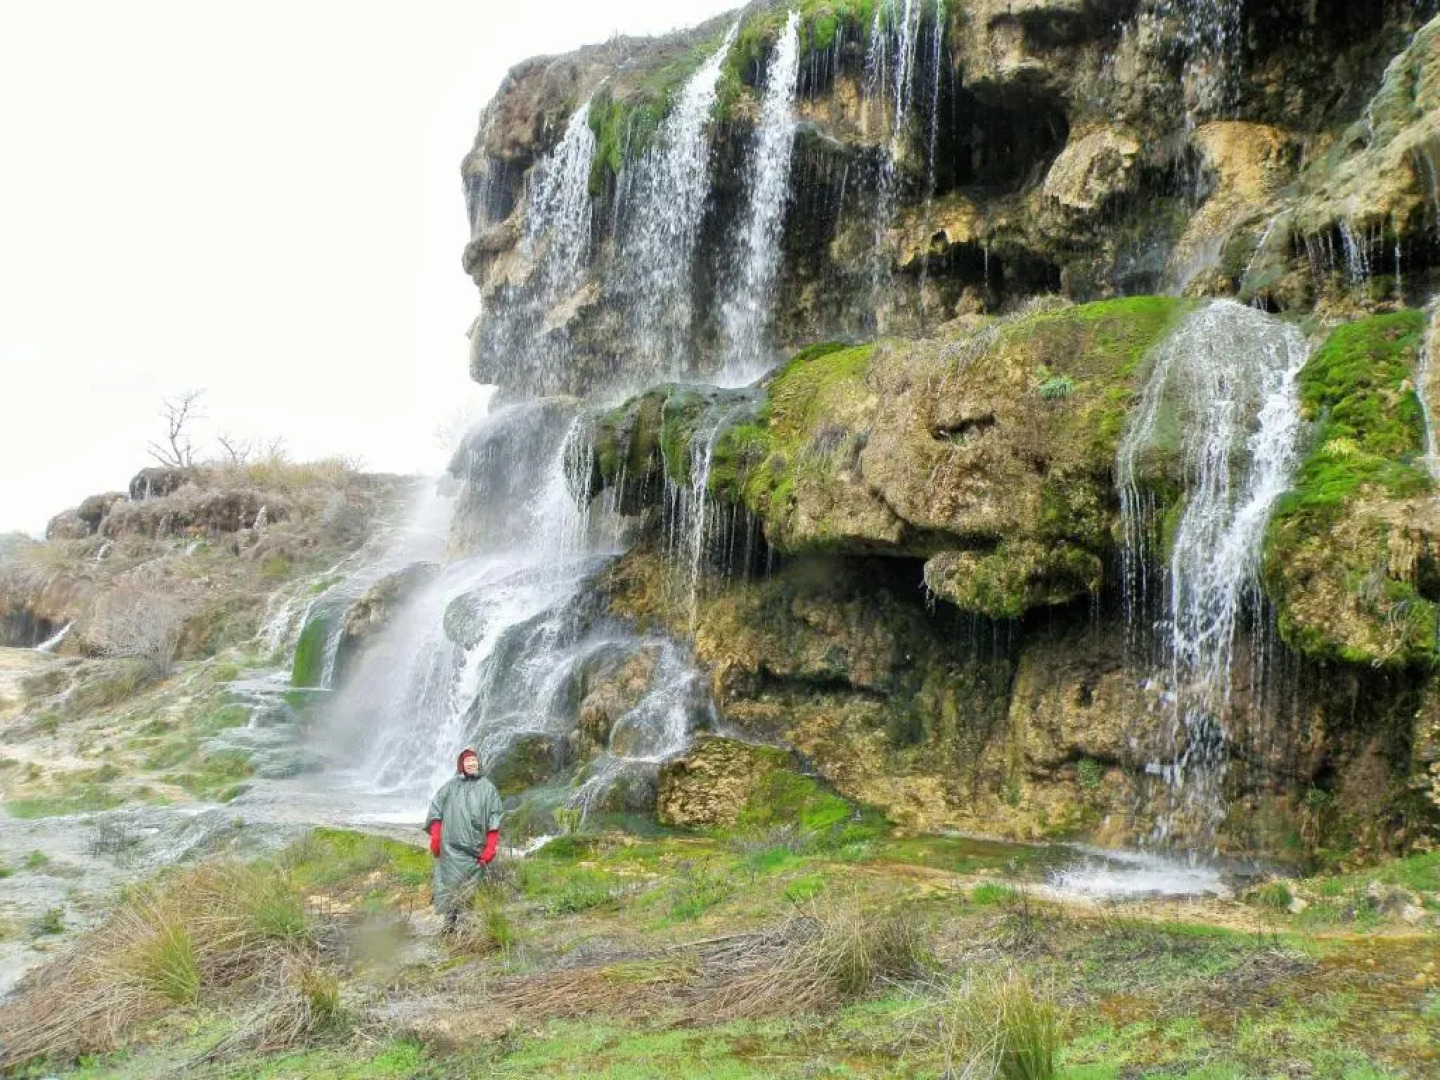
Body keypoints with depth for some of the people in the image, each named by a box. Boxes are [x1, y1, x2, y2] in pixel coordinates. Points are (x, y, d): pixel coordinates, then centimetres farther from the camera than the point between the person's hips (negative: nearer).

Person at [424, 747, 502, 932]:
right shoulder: (450, 786, 9)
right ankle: (449, 923, 6)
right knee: (450, 886, -1)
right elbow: (435, 810, 7)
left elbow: (494, 819, 5)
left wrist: (490, 848, -2)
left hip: (474, 849, 0)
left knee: (470, 888, -2)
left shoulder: (487, 788, 8)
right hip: (451, 847, 0)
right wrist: (435, 837, -3)